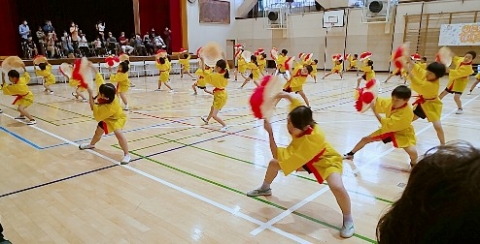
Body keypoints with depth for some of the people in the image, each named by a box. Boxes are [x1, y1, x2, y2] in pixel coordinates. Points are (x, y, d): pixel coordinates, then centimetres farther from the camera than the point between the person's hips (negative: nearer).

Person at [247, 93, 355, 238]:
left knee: (337, 187, -36)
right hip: (306, 159, 8)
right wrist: (285, 96, -21)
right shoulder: (303, 123, -27)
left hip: (327, 160, -8)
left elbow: (277, 154, -39)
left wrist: (270, 132, -40)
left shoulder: (309, 140, -46)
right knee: (273, 164, 7)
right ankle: (265, 189, 37)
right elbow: (294, 102, -3)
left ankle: (348, 220, -7)